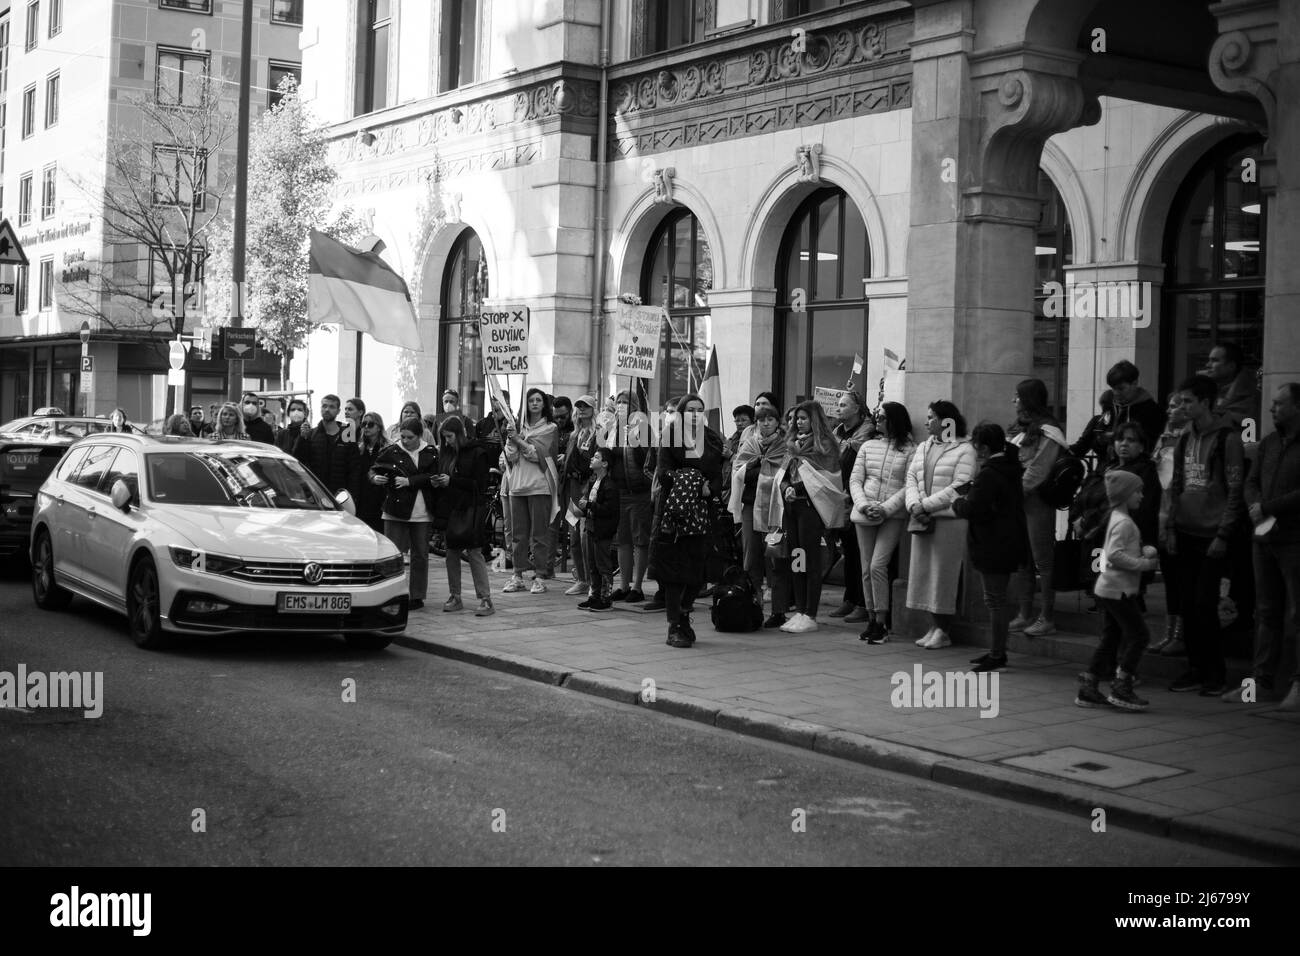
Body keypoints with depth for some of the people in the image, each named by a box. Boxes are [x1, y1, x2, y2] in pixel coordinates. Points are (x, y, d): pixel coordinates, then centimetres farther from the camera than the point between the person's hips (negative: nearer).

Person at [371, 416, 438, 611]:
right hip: (396, 511, -1)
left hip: (421, 513, 1)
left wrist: (409, 481, -17)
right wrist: (375, 478, -17)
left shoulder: (430, 453, 3)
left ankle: (417, 596, 16)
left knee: (420, 554, 7)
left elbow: (433, 478, -8)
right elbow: (373, 470, 5)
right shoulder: (391, 452, 1)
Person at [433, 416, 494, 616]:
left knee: (474, 552, -8)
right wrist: (437, 482, -1)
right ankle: (454, 598, 15)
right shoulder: (445, 453, 11)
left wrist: (451, 481, -14)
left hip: (470, 509, -6)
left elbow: (480, 484, -11)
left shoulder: (476, 452, -6)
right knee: (451, 552, 7)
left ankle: (485, 599, -6)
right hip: (450, 508, 6)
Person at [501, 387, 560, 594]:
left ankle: (538, 576, 1)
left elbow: (537, 453, -9)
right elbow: (511, 456, 5)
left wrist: (518, 439, -8)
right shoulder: (519, 426, 13)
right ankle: (518, 576, 11)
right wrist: (510, 438, -9)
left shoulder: (550, 428, 3)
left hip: (539, 484, -4)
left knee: (539, 532, -2)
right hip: (517, 484, 4)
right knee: (518, 533, 6)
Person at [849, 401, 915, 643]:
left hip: (893, 515, -4)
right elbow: (855, 480, 9)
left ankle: (880, 623, -9)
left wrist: (885, 508, -16)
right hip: (864, 514, 5)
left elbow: (909, 486, -7)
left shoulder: (909, 450, 0)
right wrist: (863, 505, -8)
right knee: (866, 569, 5)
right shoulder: (868, 446, 13)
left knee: (877, 566, -15)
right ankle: (871, 621, 14)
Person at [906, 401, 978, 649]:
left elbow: (959, 488, -13)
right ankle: (933, 626, 14)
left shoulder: (964, 449, -4)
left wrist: (926, 505, -15)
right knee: (923, 572, 6)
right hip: (922, 520, 7)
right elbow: (911, 479, 11)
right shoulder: (922, 447, 18)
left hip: (950, 519, -7)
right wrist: (914, 505, -8)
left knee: (944, 574, -3)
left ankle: (943, 630, 4)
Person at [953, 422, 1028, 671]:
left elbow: (972, 509, -24)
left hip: (993, 548, -10)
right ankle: (997, 650, 22)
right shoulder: (1010, 470, 12)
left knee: (995, 600, -4)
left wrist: (958, 503, -3)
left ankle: (997, 655, 0)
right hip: (1010, 545, 10)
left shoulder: (988, 475, -19)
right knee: (998, 599, 16)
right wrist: (968, 495, 8)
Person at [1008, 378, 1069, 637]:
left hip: (1036, 501, -9)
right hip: (1018, 502, 9)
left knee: (1043, 560, -4)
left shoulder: (1047, 432, -10)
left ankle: (1047, 618, -1)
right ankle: (1025, 615, 17)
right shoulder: (1021, 429, 17)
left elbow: (1037, 471, -16)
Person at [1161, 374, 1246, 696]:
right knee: (1188, 605, 7)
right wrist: (1170, 527, 8)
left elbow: (1235, 491, -10)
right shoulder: (1185, 439, 13)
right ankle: (1196, 669, 15)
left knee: (1205, 604, -7)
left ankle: (1215, 674, 4)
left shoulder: (1227, 438, -7)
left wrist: (1223, 535, -13)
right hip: (1185, 535, 6)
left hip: (1212, 535, -6)